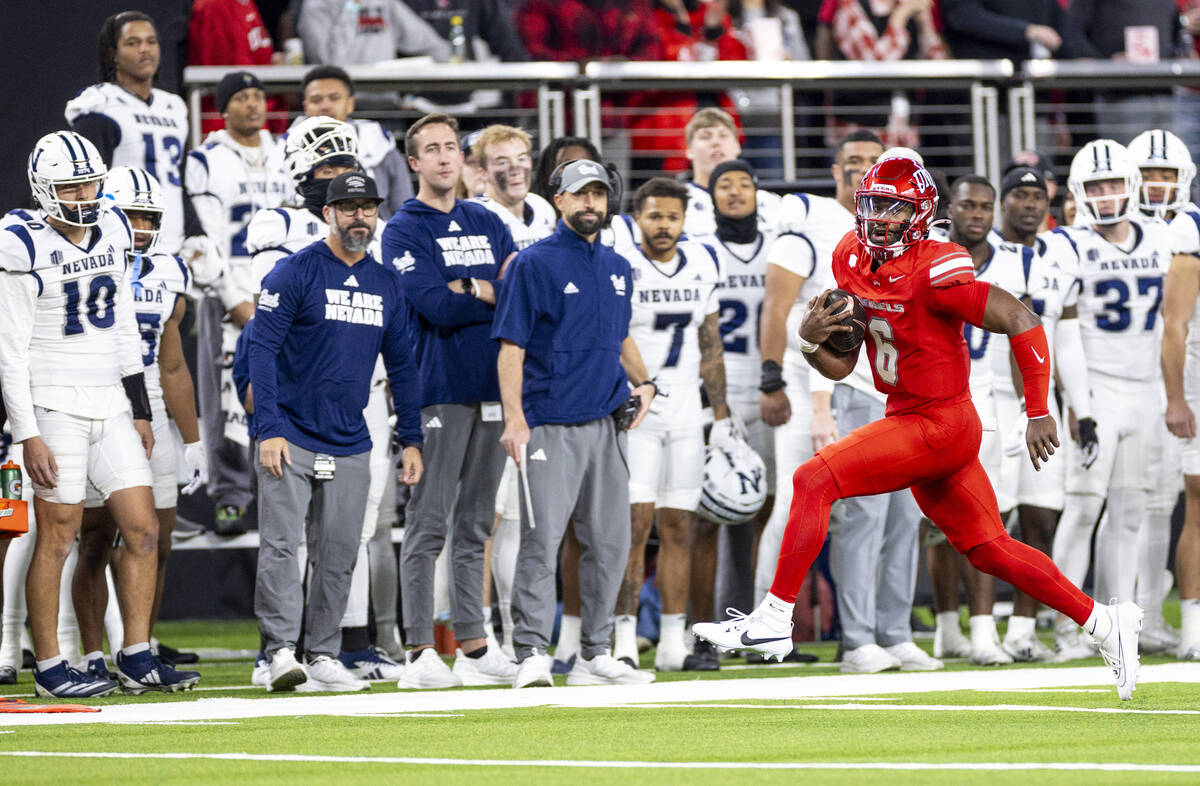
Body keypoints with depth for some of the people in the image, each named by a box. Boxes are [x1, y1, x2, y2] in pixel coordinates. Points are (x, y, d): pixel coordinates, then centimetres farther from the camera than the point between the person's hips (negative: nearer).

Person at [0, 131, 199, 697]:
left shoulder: (112, 231, 8)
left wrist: (139, 411, 17)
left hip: (110, 406, 7)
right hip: (55, 408, -7)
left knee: (143, 530, 3)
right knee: (57, 537, -3)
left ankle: (137, 658, 10)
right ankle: (50, 667, 5)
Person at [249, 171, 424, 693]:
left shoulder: (386, 285, 11)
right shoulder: (295, 274, -6)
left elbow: (401, 365, 17)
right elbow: (262, 350, -9)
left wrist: (411, 439, 12)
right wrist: (268, 430, -17)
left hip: (350, 444, 5)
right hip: (291, 437, -5)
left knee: (338, 554, 5)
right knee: (280, 544, -11)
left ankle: (322, 654, 11)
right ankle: (281, 650, -12)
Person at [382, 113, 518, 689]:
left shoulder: (487, 224, 17)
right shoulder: (404, 231, -1)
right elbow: (436, 307, -14)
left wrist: (472, 287, -10)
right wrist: (501, 294, -5)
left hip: (492, 384, 6)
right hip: (439, 388, -6)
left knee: (475, 523, 9)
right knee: (428, 522, -7)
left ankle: (473, 647, 13)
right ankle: (420, 652, -7)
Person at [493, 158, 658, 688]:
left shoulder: (618, 269, 16)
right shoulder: (534, 264, -3)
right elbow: (511, 347, -7)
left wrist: (642, 382, 13)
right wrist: (514, 419, -16)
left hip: (607, 424, 6)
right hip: (550, 426, -6)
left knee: (610, 541, 7)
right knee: (542, 540, -11)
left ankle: (595, 655, 15)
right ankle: (533, 655, -9)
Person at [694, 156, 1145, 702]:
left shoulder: (933, 273, -21)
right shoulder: (852, 261, 4)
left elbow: (1023, 324, -19)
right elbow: (839, 367, 11)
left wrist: (1038, 414, -18)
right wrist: (811, 340, -12)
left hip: (939, 426, -9)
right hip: (908, 419, 9)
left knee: (813, 481, -15)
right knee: (989, 551, 14)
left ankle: (773, 619, -14)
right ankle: (1104, 623, 22)